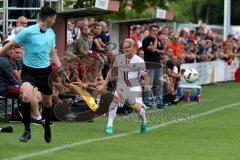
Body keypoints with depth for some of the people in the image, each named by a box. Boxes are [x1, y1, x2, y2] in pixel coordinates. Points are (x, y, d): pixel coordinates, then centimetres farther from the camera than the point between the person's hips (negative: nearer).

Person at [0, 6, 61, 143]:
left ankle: (47, 129, 41)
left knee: (48, 102, 14)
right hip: (29, 71, -5)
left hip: (45, 71, 5)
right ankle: (27, 130, -16)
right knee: (26, 96, -29)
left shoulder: (51, 33, 4)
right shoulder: (28, 32, -14)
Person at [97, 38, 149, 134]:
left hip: (134, 88, -2)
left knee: (137, 107, -21)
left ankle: (144, 122, 16)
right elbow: (112, 71, 17)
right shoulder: (119, 58, 6)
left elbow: (145, 75, -2)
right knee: (116, 98, -30)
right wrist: (104, 85, 16)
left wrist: (146, 84, -19)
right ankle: (109, 125, -28)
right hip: (121, 86, 2)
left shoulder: (139, 61, -6)